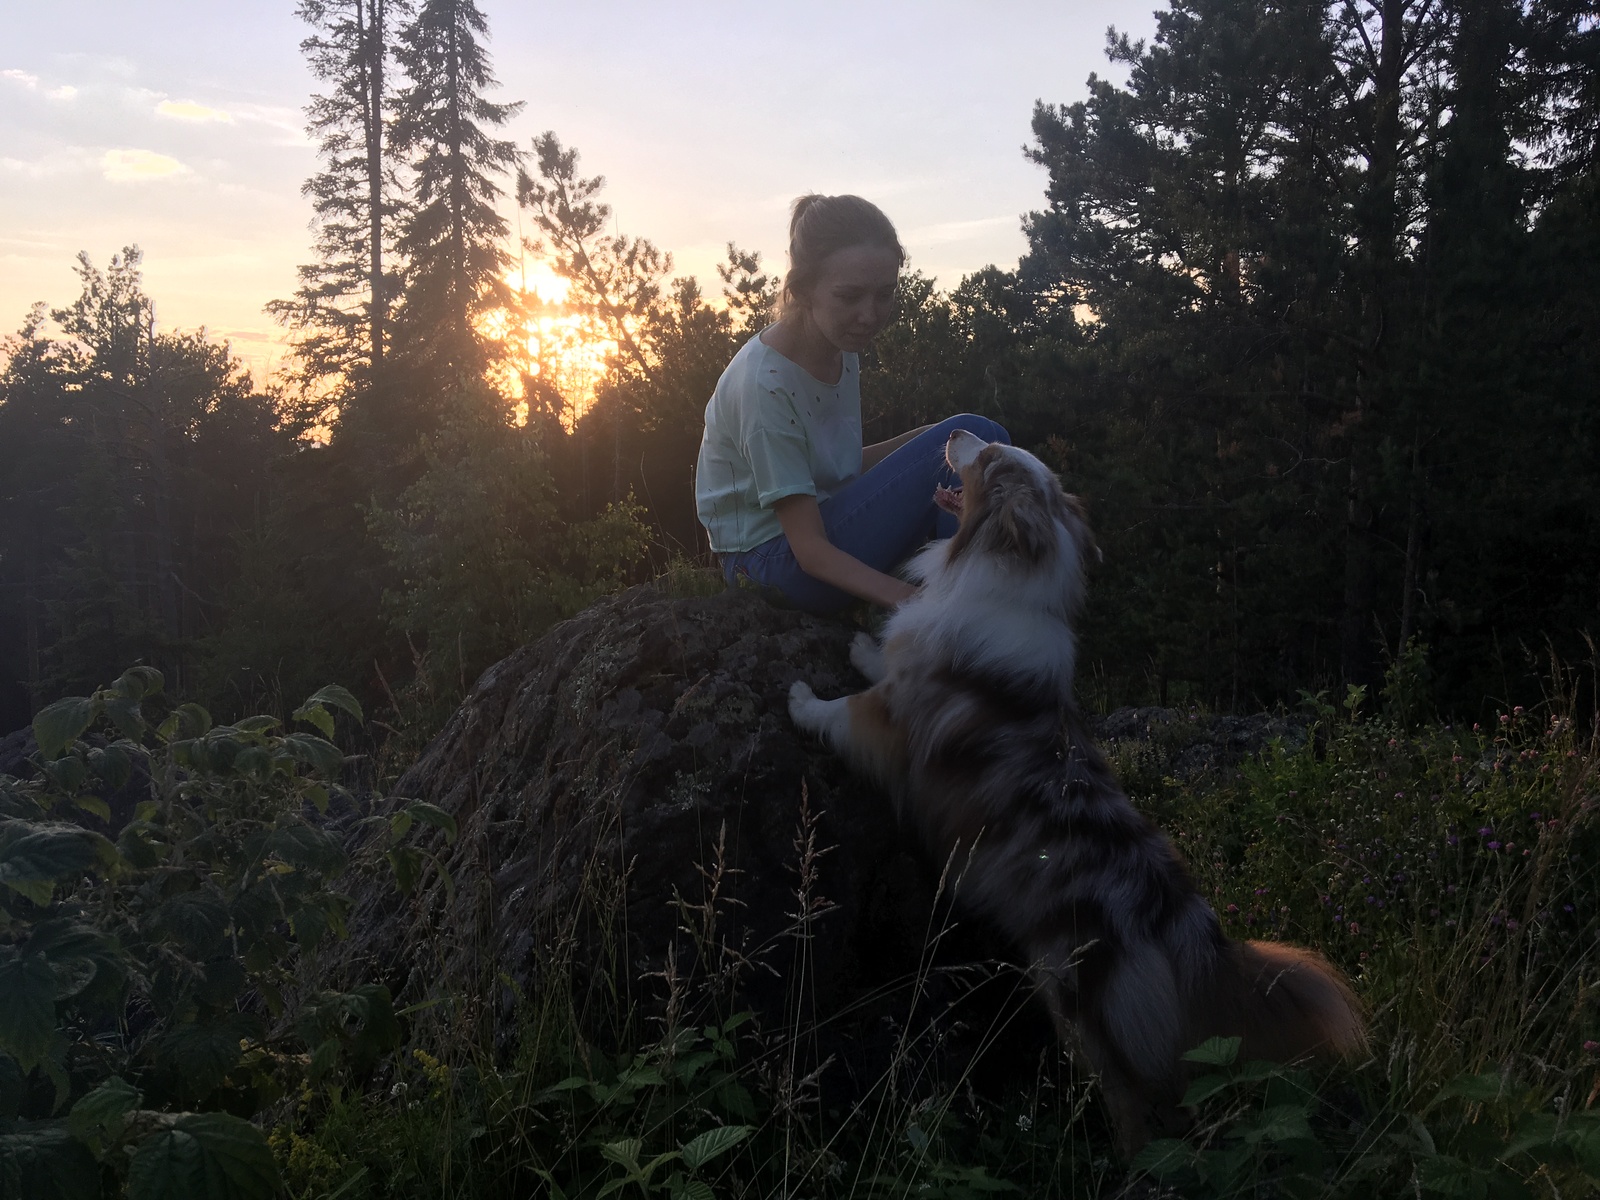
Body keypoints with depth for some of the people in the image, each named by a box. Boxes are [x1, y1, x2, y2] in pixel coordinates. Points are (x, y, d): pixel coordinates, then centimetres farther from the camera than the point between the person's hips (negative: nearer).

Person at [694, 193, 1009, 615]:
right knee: (971, 436, -16)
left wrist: (931, 437, -6)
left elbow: (845, 466, 9)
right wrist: (913, 600, -35)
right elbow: (810, 549, -25)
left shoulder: (841, 349, 0)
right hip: (777, 559, -8)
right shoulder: (763, 384, -25)